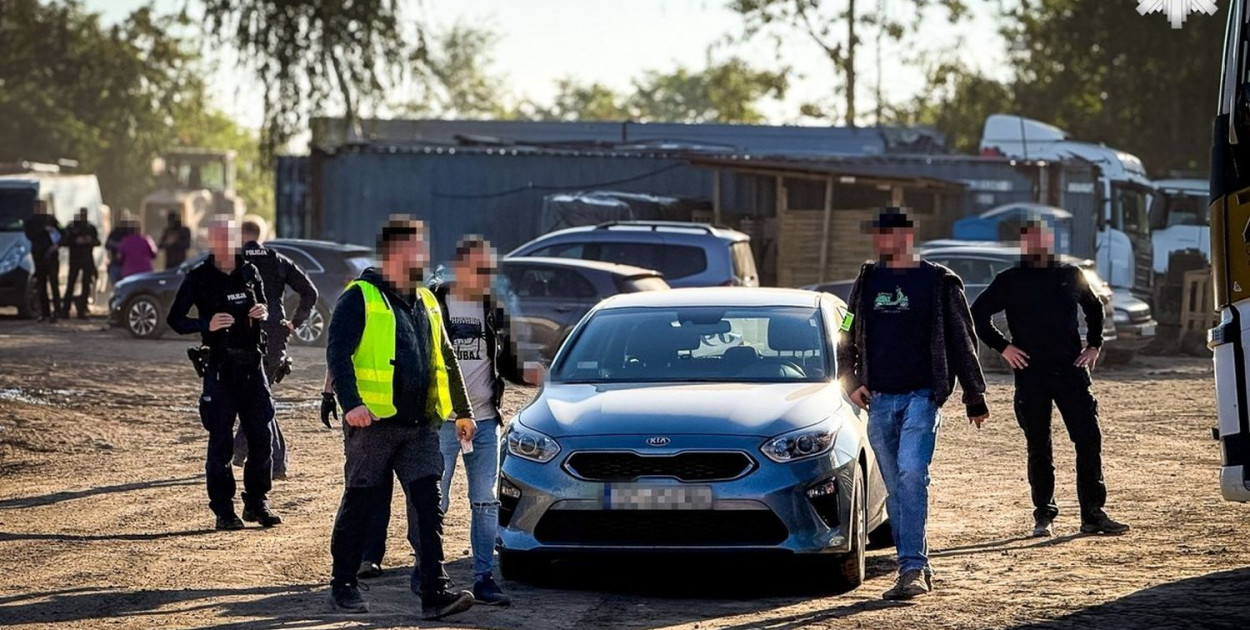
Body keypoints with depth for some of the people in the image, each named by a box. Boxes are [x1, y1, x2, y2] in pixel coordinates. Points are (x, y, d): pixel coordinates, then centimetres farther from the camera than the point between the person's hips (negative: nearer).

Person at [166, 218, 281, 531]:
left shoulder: (249, 272, 8)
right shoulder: (199, 278, -3)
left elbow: (264, 304, 22)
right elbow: (175, 319, -3)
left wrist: (264, 313, -2)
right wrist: (206, 325, -20)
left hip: (252, 364, 4)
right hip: (220, 367, -4)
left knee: (261, 437, 5)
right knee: (220, 440, -2)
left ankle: (257, 504, 17)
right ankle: (223, 510, 4)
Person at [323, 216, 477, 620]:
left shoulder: (425, 303, 18)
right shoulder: (360, 298, -4)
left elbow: (445, 360, 25)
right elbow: (337, 353, -13)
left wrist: (462, 411, 25)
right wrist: (351, 403, -25)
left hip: (420, 426, 5)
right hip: (373, 421, -5)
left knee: (428, 505, -5)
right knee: (360, 504, 5)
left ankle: (435, 592, -10)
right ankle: (343, 585, 19)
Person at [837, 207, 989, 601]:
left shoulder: (939, 283, 2)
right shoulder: (867, 281, 13)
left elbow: (963, 343, 5)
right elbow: (847, 340, 19)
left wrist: (975, 399, 6)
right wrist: (851, 381, 3)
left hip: (922, 395, -5)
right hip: (879, 401, 5)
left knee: (911, 475, -20)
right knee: (896, 488, 6)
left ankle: (912, 568, -23)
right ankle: (916, 569, 14)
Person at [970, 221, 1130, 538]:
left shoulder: (1071, 275, 10)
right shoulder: (1010, 281, 3)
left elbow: (1094, 308, 25)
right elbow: (977, 314, 7)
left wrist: (1094, 345, 14)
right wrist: (1002, 346, -2)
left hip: (1071, 370, 2)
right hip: (1031, 375, -2)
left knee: (1089, 440, -4)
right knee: (1038, 447, 3)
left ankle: (1093, 514, 1)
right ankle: (1044, 516, 11)